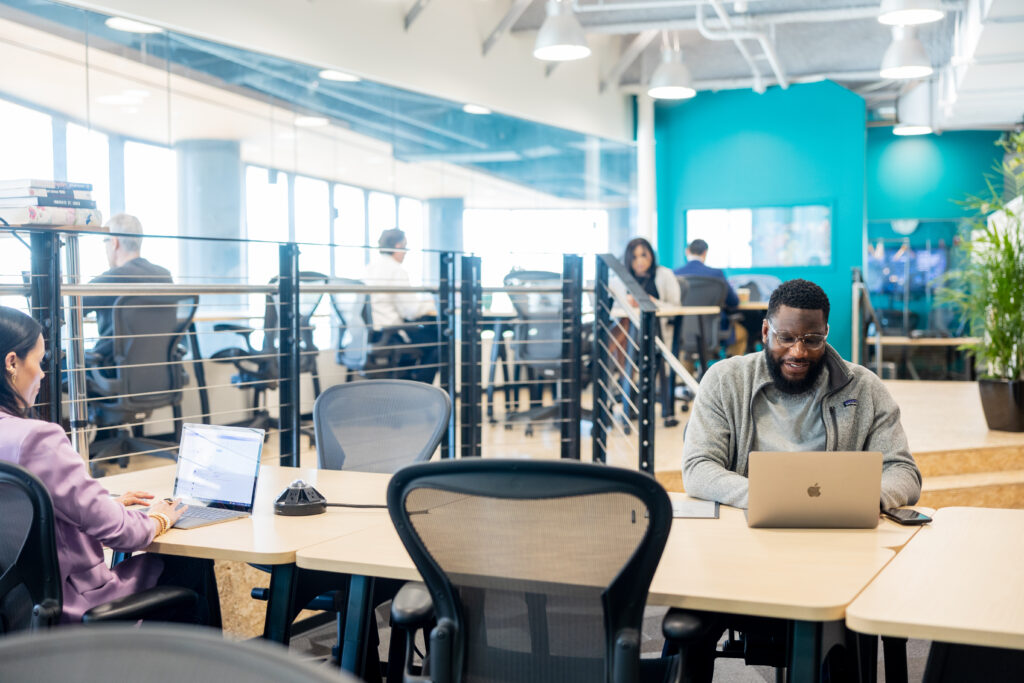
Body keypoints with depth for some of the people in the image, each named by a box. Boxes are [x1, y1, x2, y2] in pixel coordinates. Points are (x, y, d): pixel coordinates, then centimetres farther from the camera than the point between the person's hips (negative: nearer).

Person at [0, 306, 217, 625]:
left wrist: (109, 502, 16)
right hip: (72, 606, -8)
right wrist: (158, 520, -2)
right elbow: (118, 532, -22)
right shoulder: (37, 439, -27)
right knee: (193, 566, 12)